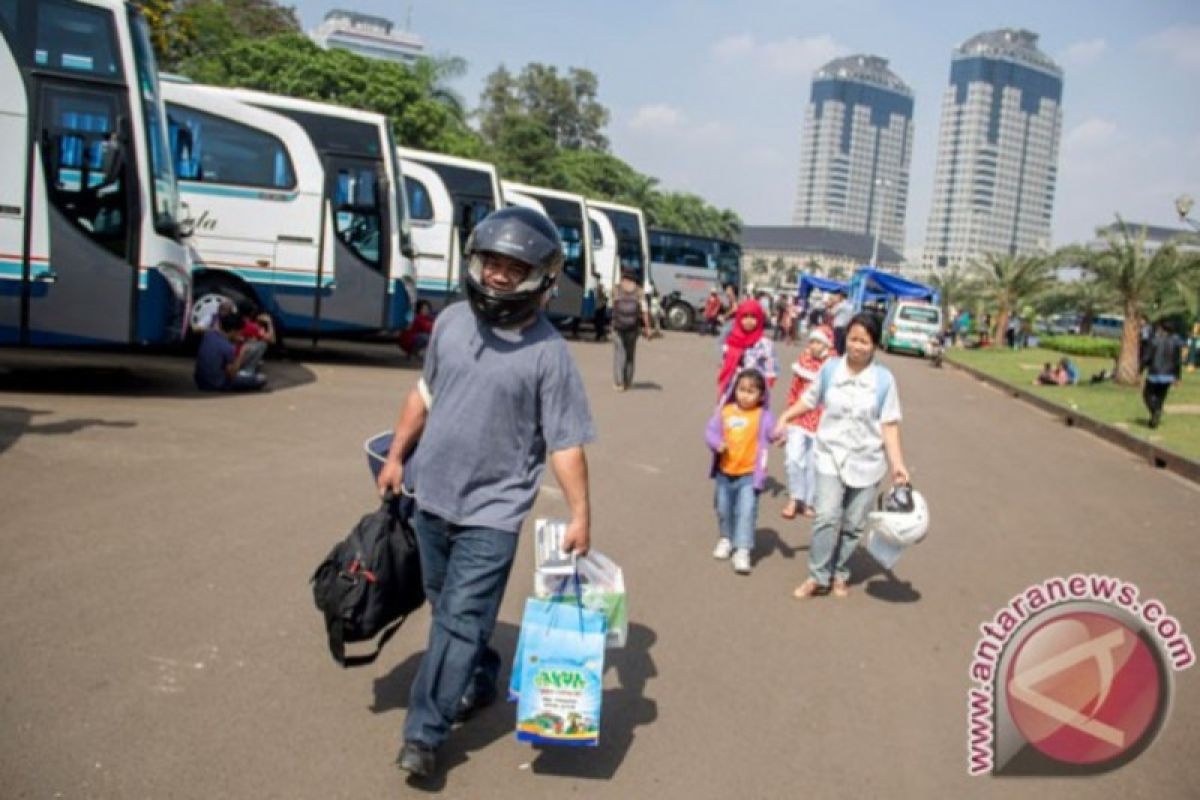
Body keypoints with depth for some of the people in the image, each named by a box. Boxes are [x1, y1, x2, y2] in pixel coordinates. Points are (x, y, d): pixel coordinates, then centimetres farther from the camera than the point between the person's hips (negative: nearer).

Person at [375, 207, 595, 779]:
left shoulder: (548, 353, -15)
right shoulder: (451, 321, 1)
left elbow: (565, 443, -13)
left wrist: (580, 513, -16)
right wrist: (396, 457, 13)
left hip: (490, 512, -6)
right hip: (430, 497, 6)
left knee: (459, 621, -2)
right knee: (449, 610, 20)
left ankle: (423, 733, 11)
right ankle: (480, 679, 43)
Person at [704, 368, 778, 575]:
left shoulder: (762, 415, -9)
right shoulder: (725, 411, -2)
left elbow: (771, 430, -23)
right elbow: (710, 431, 0)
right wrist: (717, 443, -20)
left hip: (749, 474, -4)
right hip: (725, 472, 4)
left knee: (746, 511, -11)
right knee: (724, 509, 20)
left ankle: (742, 551, -7)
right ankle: (726, 539, 43)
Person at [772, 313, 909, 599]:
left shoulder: (884, 379, -7)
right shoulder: (830, 368, -4)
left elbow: (889, 424, -5)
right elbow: (810, 398, 12)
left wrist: (897, 464, -10)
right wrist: (785, 417, 4)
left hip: (866, 461, 0)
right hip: (831, 455, 0)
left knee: (853, 525, 8)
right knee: (827, 517, -13)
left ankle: (840, 574, 27)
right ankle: (818, 576, 1)